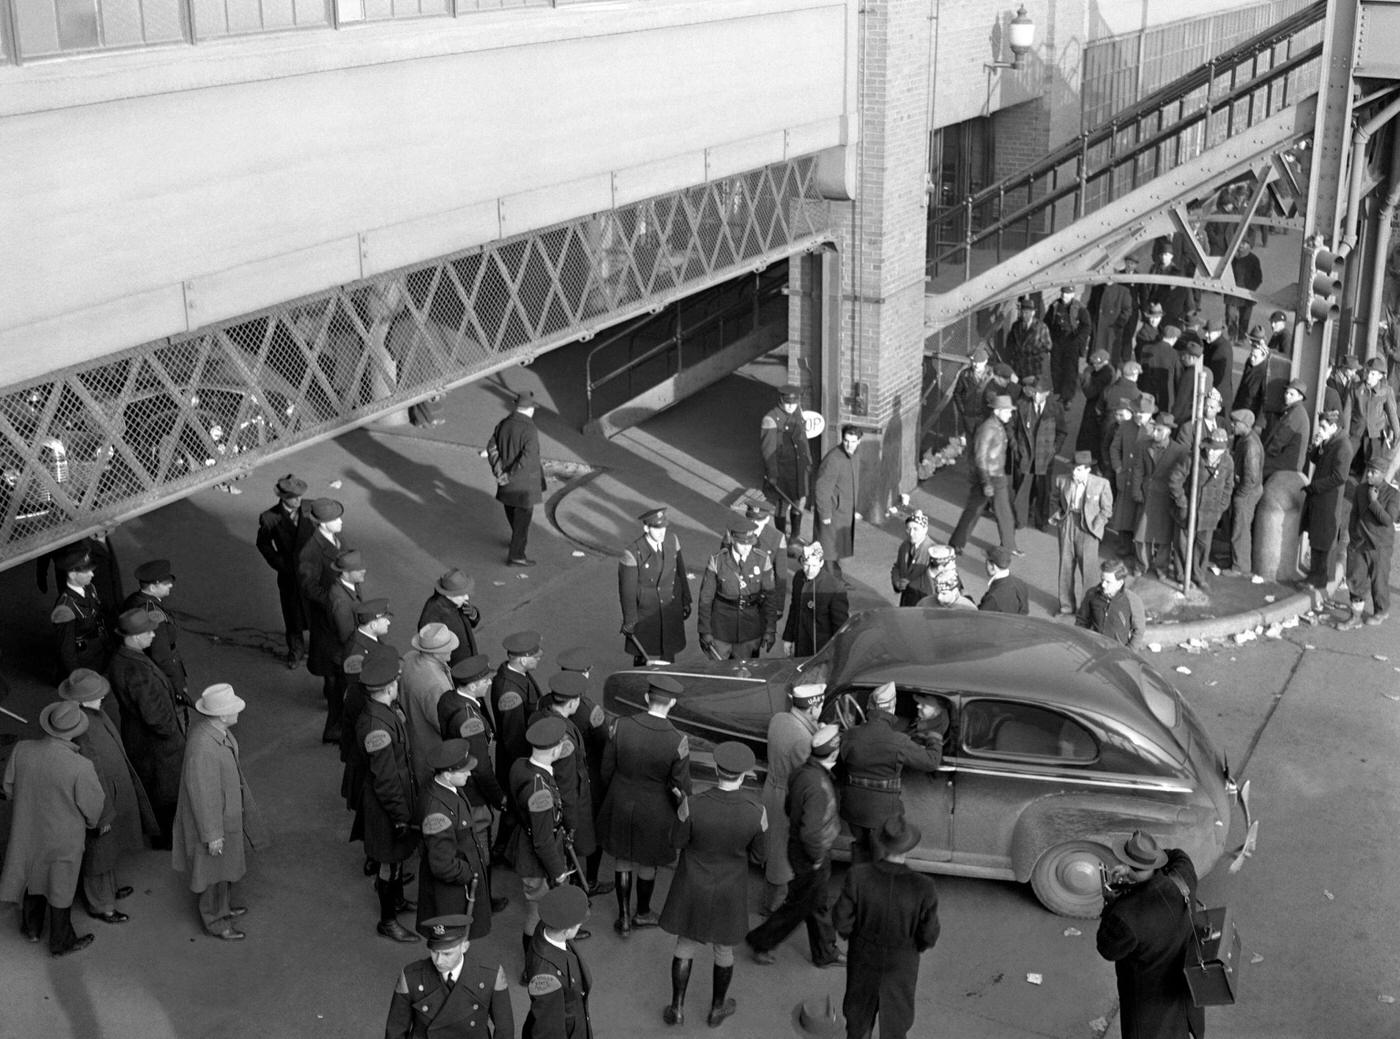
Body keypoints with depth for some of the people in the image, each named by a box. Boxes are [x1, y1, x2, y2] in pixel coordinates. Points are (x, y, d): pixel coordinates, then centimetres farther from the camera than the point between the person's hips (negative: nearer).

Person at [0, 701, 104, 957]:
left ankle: (32, 927, 52)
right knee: (60, 887, 19)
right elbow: (92, 808, -18)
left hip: (27, 829, 4)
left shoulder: (21, 750, -22)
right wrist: (92, 821, 6)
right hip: (64, 838, -4)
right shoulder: (81, 767, -34)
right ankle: (61, 942, 40)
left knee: (33, 875, 29)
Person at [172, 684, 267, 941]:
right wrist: (213, 835, -20)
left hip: (229, 810, 9)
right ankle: (215, 922, 34)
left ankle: (223, 907, 50)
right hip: (213, 818, -9)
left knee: (229, 865, 28)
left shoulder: (218, 729, -10)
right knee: (216, 872, 13)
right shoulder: (202, 748, -38)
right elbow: (202, 795, -29)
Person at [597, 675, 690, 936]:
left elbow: (608, 769, -8)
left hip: (620, 805, 2)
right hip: (655, 812, -2)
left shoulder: (621, 726, -21)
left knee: (622, 860, 24)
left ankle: (624, 918, 36)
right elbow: (681, 789, -16)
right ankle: (642, 913, 46)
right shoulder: (678, 743, -27)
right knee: (647, 863, 24)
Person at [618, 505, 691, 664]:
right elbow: (627, 590, -14)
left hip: (671, 611, 4)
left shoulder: (672, 541, -6)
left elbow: (680, 573, 7)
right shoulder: (632, 553, -21)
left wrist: (686, 602, 12)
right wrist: (629, 621, -9)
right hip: (644, 614, -4)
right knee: (641, 658, 11)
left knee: (669, 655, 16)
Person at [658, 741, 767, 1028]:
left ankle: (677, 1008, 36)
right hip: (729, 895, 1)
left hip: (693, 890, 0)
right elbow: (757, 855, -10)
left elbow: (678, 841, -10)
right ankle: (717, 1009, 45)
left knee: (686, 945, 25)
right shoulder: (756, 812, -27)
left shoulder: (694, 806, -30)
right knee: (724, 949, 26)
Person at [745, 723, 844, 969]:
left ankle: (825, 953, 38)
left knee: (820, 903, 23)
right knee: (799, 906, 11)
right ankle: (760, 941, 27)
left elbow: (790, 807, 10)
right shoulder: (818, 786, -34)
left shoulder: (803, 771, -4)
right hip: (809, 856, -9)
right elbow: (811, 831, -33)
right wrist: (817, 858, -19)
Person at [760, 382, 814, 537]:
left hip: (799, 467, 7)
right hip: (781, 468, -7)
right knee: (783, 504, 4)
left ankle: (796, 537, 35)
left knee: (800, 501, 16)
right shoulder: (771, 419, -20)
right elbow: (768, 449, -19)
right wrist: (771, 474, -20)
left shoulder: (798, 414, 2)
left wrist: (808, 462, 18)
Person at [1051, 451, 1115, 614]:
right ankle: (1066, 605, 16)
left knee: (1086, 567, -3)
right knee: (1066, 565, 6)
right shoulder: (1062, 481, 1)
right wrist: (1058, 514, 4)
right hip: (1067, 525, 3)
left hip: (1088, 528, -3)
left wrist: (1095, 527, -8)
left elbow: (1106, 510, 2)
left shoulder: (1102, 484, -7)